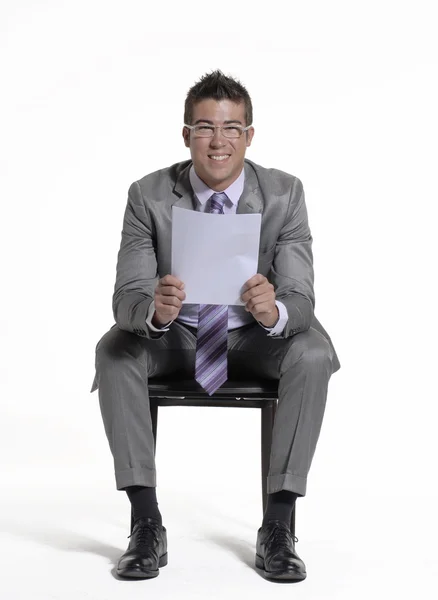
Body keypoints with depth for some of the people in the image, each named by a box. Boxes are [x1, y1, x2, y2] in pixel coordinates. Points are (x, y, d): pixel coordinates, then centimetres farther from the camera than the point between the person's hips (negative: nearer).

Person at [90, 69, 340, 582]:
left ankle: (277, 528, -23)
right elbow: (126, 297, -20)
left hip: (256, 339, 0)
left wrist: (274, 311, -46)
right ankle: (146, 524, -21)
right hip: (174, 337, 0)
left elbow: (301, 301, -20)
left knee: (313, 353, -31)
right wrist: (155, 311, -46)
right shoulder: (149, 195, -14)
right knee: (114, 351, -29)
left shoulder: (284, 193, -14)